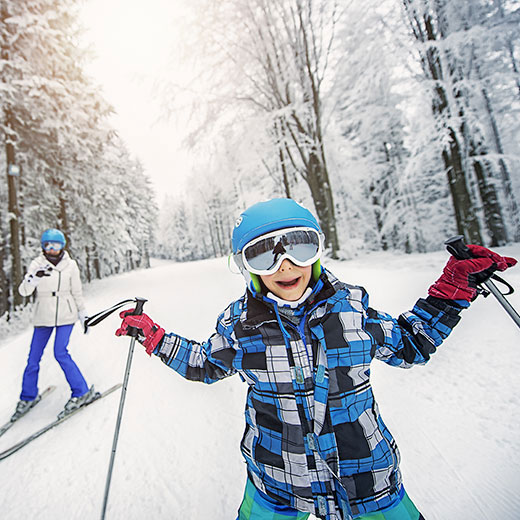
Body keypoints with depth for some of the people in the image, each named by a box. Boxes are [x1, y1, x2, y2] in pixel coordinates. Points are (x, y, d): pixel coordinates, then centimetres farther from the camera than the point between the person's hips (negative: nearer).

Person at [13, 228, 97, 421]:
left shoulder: (70, 265, -2)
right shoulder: (37, 264, -3)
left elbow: (77, 292, 6)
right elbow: (23, 291, -13)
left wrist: (83, 314, 9)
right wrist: (34, 278, -34)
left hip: (65, 316, -2)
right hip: (43, 317, 2)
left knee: (60, 353, -10)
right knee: (33, 357, 8)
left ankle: (82, 392, 1)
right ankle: (28, 397, 31)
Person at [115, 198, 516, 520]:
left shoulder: (350, 304, -15)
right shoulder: (239, 322, -15)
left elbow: (409, 347, 2)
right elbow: (206, 364, 6)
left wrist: (454, 290, -6)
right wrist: (155, 337, -1)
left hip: (368, 480, 1)